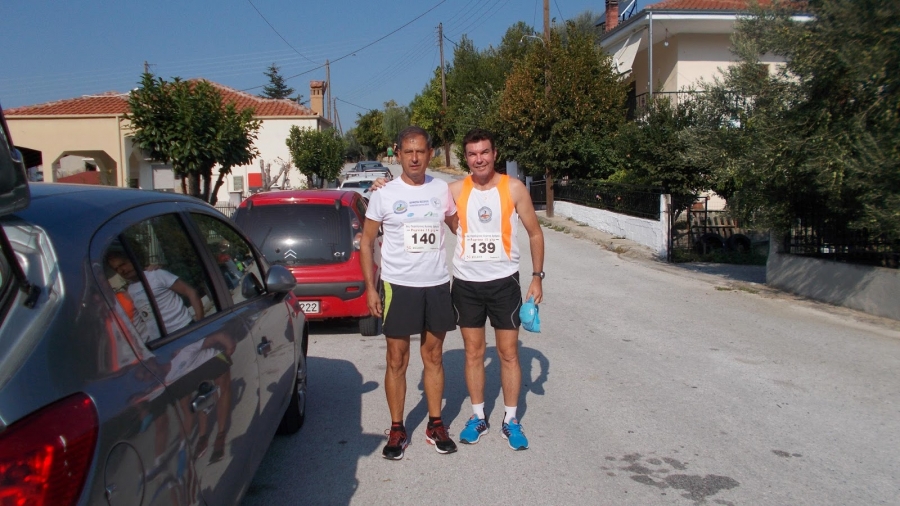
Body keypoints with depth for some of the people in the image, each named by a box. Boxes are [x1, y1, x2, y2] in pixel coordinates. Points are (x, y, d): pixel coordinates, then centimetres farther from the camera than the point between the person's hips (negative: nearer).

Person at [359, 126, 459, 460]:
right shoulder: (384, 194, -4)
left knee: (433, 357, 12)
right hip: (398, 286, -2)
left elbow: (459, 227, 18)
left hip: (437, 285, 3)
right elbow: (367, 242, 1)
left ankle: (435, 425, 24)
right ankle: (397, 430, 17)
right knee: (397, 361, 4)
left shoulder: (442, 190, 4)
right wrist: (370, 287, -5)